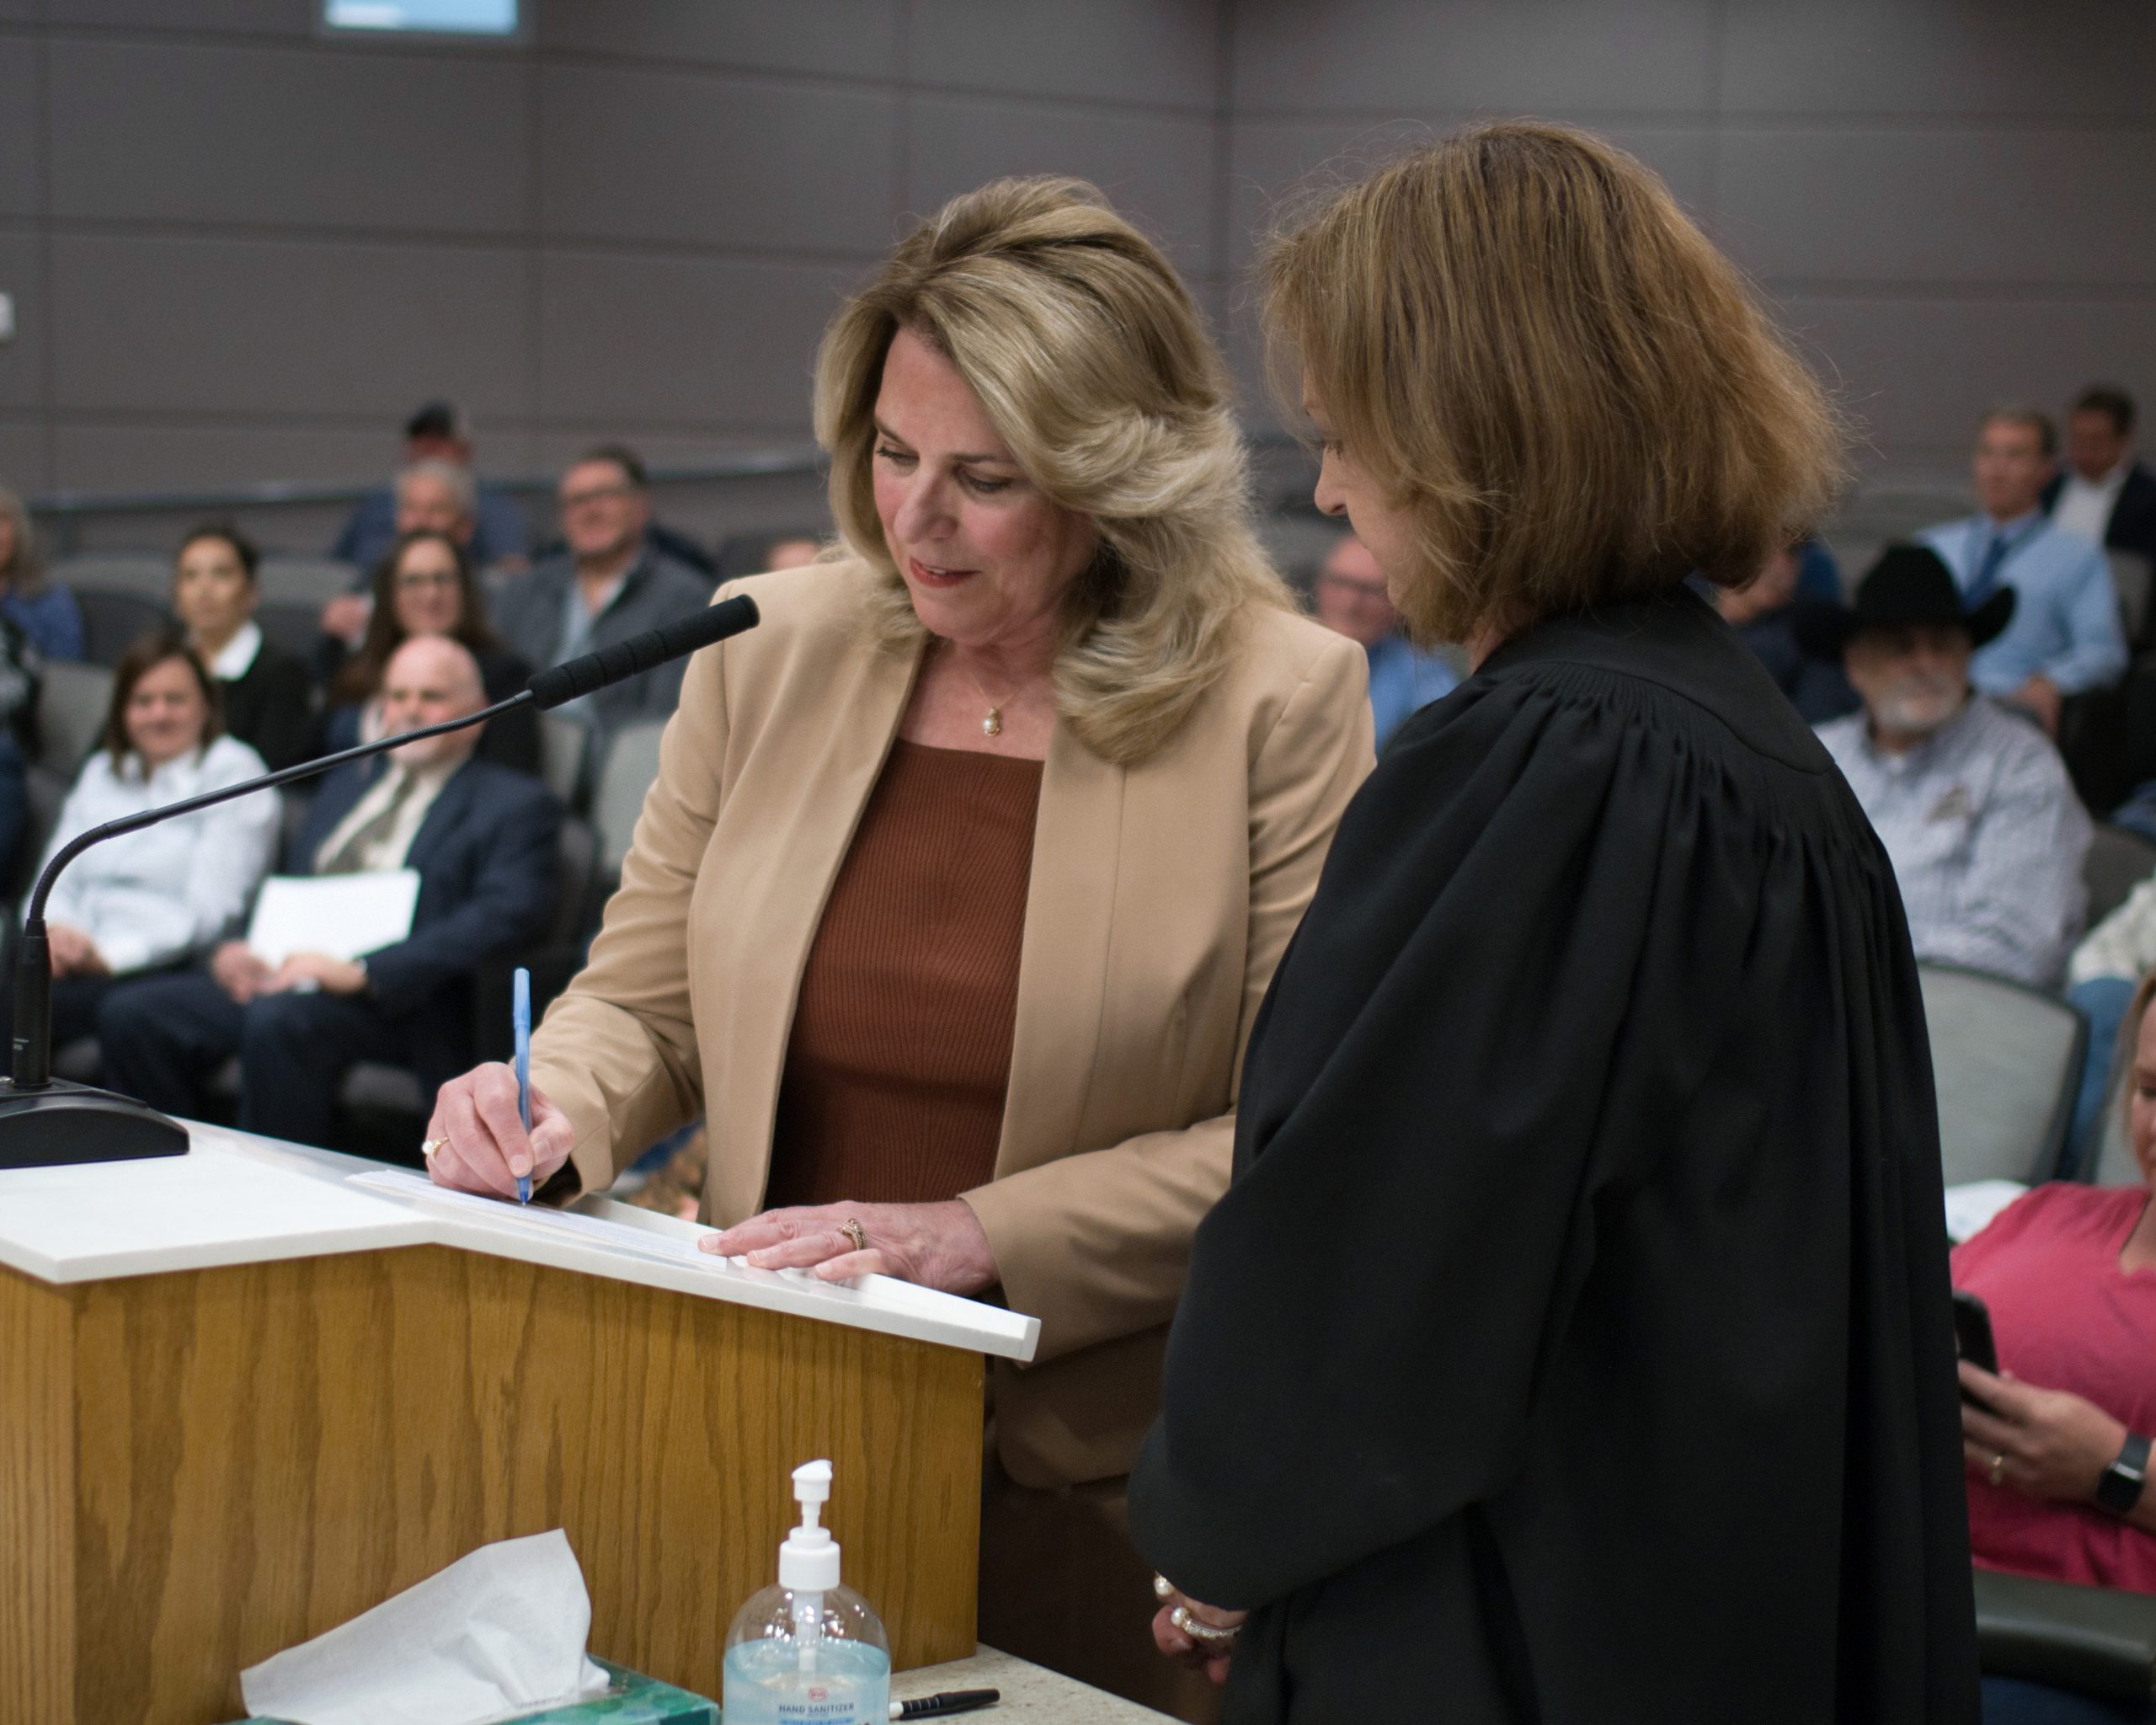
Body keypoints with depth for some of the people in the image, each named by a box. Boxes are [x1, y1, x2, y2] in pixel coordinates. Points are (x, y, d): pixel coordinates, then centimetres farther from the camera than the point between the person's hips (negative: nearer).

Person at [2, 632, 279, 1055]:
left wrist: (110, 955, -17)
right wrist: (54, 932, -6)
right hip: (76, 958, 6)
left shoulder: (233, 772, 4)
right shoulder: (101, 773, 25)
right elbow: (56, 881, 18)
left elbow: (210, 911, -7)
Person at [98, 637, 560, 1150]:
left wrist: (363, 972, -21)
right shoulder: (348, 781, 28)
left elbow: (507, 914, -12)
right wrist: (234, 948, 2)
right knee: (131, 1015, -15)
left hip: (395, 1000, -7)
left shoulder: (514, 805, 5)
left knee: (280, 1018, -37)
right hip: (274, 976, 7)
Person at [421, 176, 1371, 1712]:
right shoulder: (773, 650, 2)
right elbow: (642, 999, 11)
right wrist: (551, 1104, -10)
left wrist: (975, 1236, -19)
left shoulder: (1281, 699, -10)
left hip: (1099, 1487, -3)